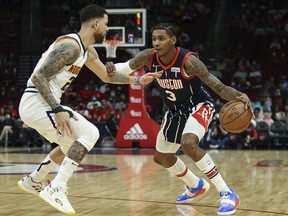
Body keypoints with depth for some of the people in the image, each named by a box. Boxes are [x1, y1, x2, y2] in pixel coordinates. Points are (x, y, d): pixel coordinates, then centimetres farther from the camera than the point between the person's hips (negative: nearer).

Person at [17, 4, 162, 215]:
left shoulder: (88, 51, 14)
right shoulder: (71, 46, -18)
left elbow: (107, 76, 30)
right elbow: (39, 76, -23)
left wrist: (138, 80, 23)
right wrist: (58, 110, -29)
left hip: (42, 104, 10)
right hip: (37, 103, -10)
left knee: (72, 145, 24)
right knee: (90, 133, -16)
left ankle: (32, 181, 36)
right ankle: (57, 188, -19)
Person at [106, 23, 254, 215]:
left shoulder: (188, 61, -32)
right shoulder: (149, 57, -18)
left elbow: (218, 87, -32)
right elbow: (127, 67, 2)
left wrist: (239, 96, -52)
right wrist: (112, 68, -22)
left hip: (199, 105, -7)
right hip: (175, 110, 7)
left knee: (188, 143, -35)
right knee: (162, 157, 17)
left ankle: (227, 194, -24)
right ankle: (196, 186, 45)